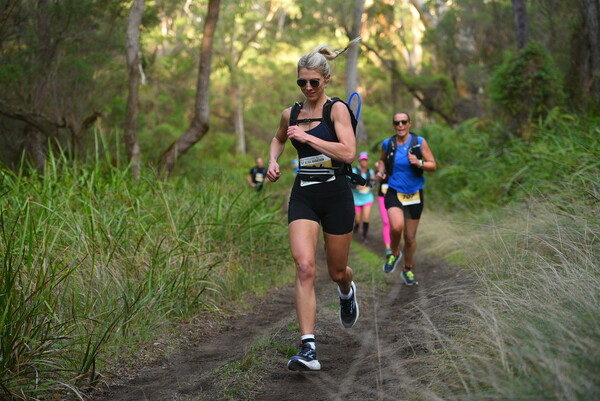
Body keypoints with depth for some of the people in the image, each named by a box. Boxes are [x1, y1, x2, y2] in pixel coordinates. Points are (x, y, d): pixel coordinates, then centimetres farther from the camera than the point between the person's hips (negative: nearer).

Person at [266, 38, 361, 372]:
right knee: (305, 267, -16)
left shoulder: (337, 109, -6)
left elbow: (349, 153, -19)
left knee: (337, 271, 12)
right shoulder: (290, 114, 9)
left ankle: (347, 292, 53)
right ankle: (308, 349, -18)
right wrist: (273, 161, 12)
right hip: (303, 196, 3)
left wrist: (307, 137, -21)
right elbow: (278, 138, 32)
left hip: (336, 196, -2)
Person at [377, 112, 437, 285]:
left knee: (410, 237, 9)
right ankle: (394, 253, 3)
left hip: (414, 195, 1)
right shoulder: (387, 144, -1)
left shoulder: (420, 142, -6)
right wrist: (381, 171, -1)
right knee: (396, 226, -29)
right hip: (394, 193, 0)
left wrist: (419, 163, -22)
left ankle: (408, 270, 34)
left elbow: (433, 166, -3)